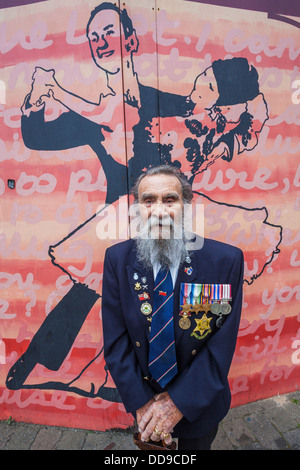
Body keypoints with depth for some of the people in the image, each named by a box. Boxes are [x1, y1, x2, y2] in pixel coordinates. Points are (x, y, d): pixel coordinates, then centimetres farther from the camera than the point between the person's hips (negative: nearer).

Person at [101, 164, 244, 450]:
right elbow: (115, 341, -13)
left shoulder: (227, 260, -23)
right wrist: (140, 402, -15)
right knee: (149, 444, 31)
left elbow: (221, 347, -18)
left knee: (196, 447, 28)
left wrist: (179, 402, -17)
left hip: (199, 404, -1)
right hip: (142, 397, 2)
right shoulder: (117, 258, -17)